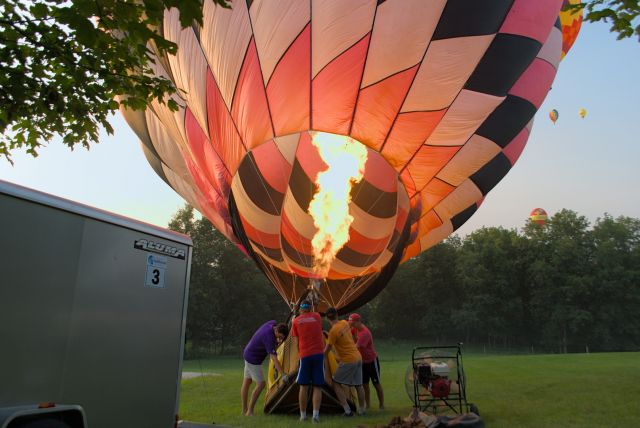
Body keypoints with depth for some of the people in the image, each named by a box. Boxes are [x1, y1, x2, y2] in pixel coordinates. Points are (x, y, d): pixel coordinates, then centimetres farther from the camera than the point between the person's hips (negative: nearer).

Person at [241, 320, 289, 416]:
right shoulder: (269, 337, -34)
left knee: (246, 382, 14)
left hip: (248, 354, 9)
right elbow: (274, 359, -38)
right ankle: (250, 411, 0)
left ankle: (244, 410, 22)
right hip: (253, 359, -9)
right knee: (260, 384, -6)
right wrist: (283, 375, -41)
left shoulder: (273, 323, -11)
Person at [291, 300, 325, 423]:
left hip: (304, 356, 0)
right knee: (317, 387, 3)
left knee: (303, 386, 8)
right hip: (318, 354, 0)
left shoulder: (296, 321, 3)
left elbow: (296, 341, 6)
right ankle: (316, 414, -5)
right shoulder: (317, 316, 4)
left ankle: (303, 415, 12)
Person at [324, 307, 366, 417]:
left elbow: (327, 349, -10)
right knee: (358, 385, 16)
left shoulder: (333, 331, -18)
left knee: (336, 384, 2)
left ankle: (347, 410, -4)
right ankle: (362, 410, 24)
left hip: (348, 361, -8)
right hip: (358, 357, 8)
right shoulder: (345, 323, 4)